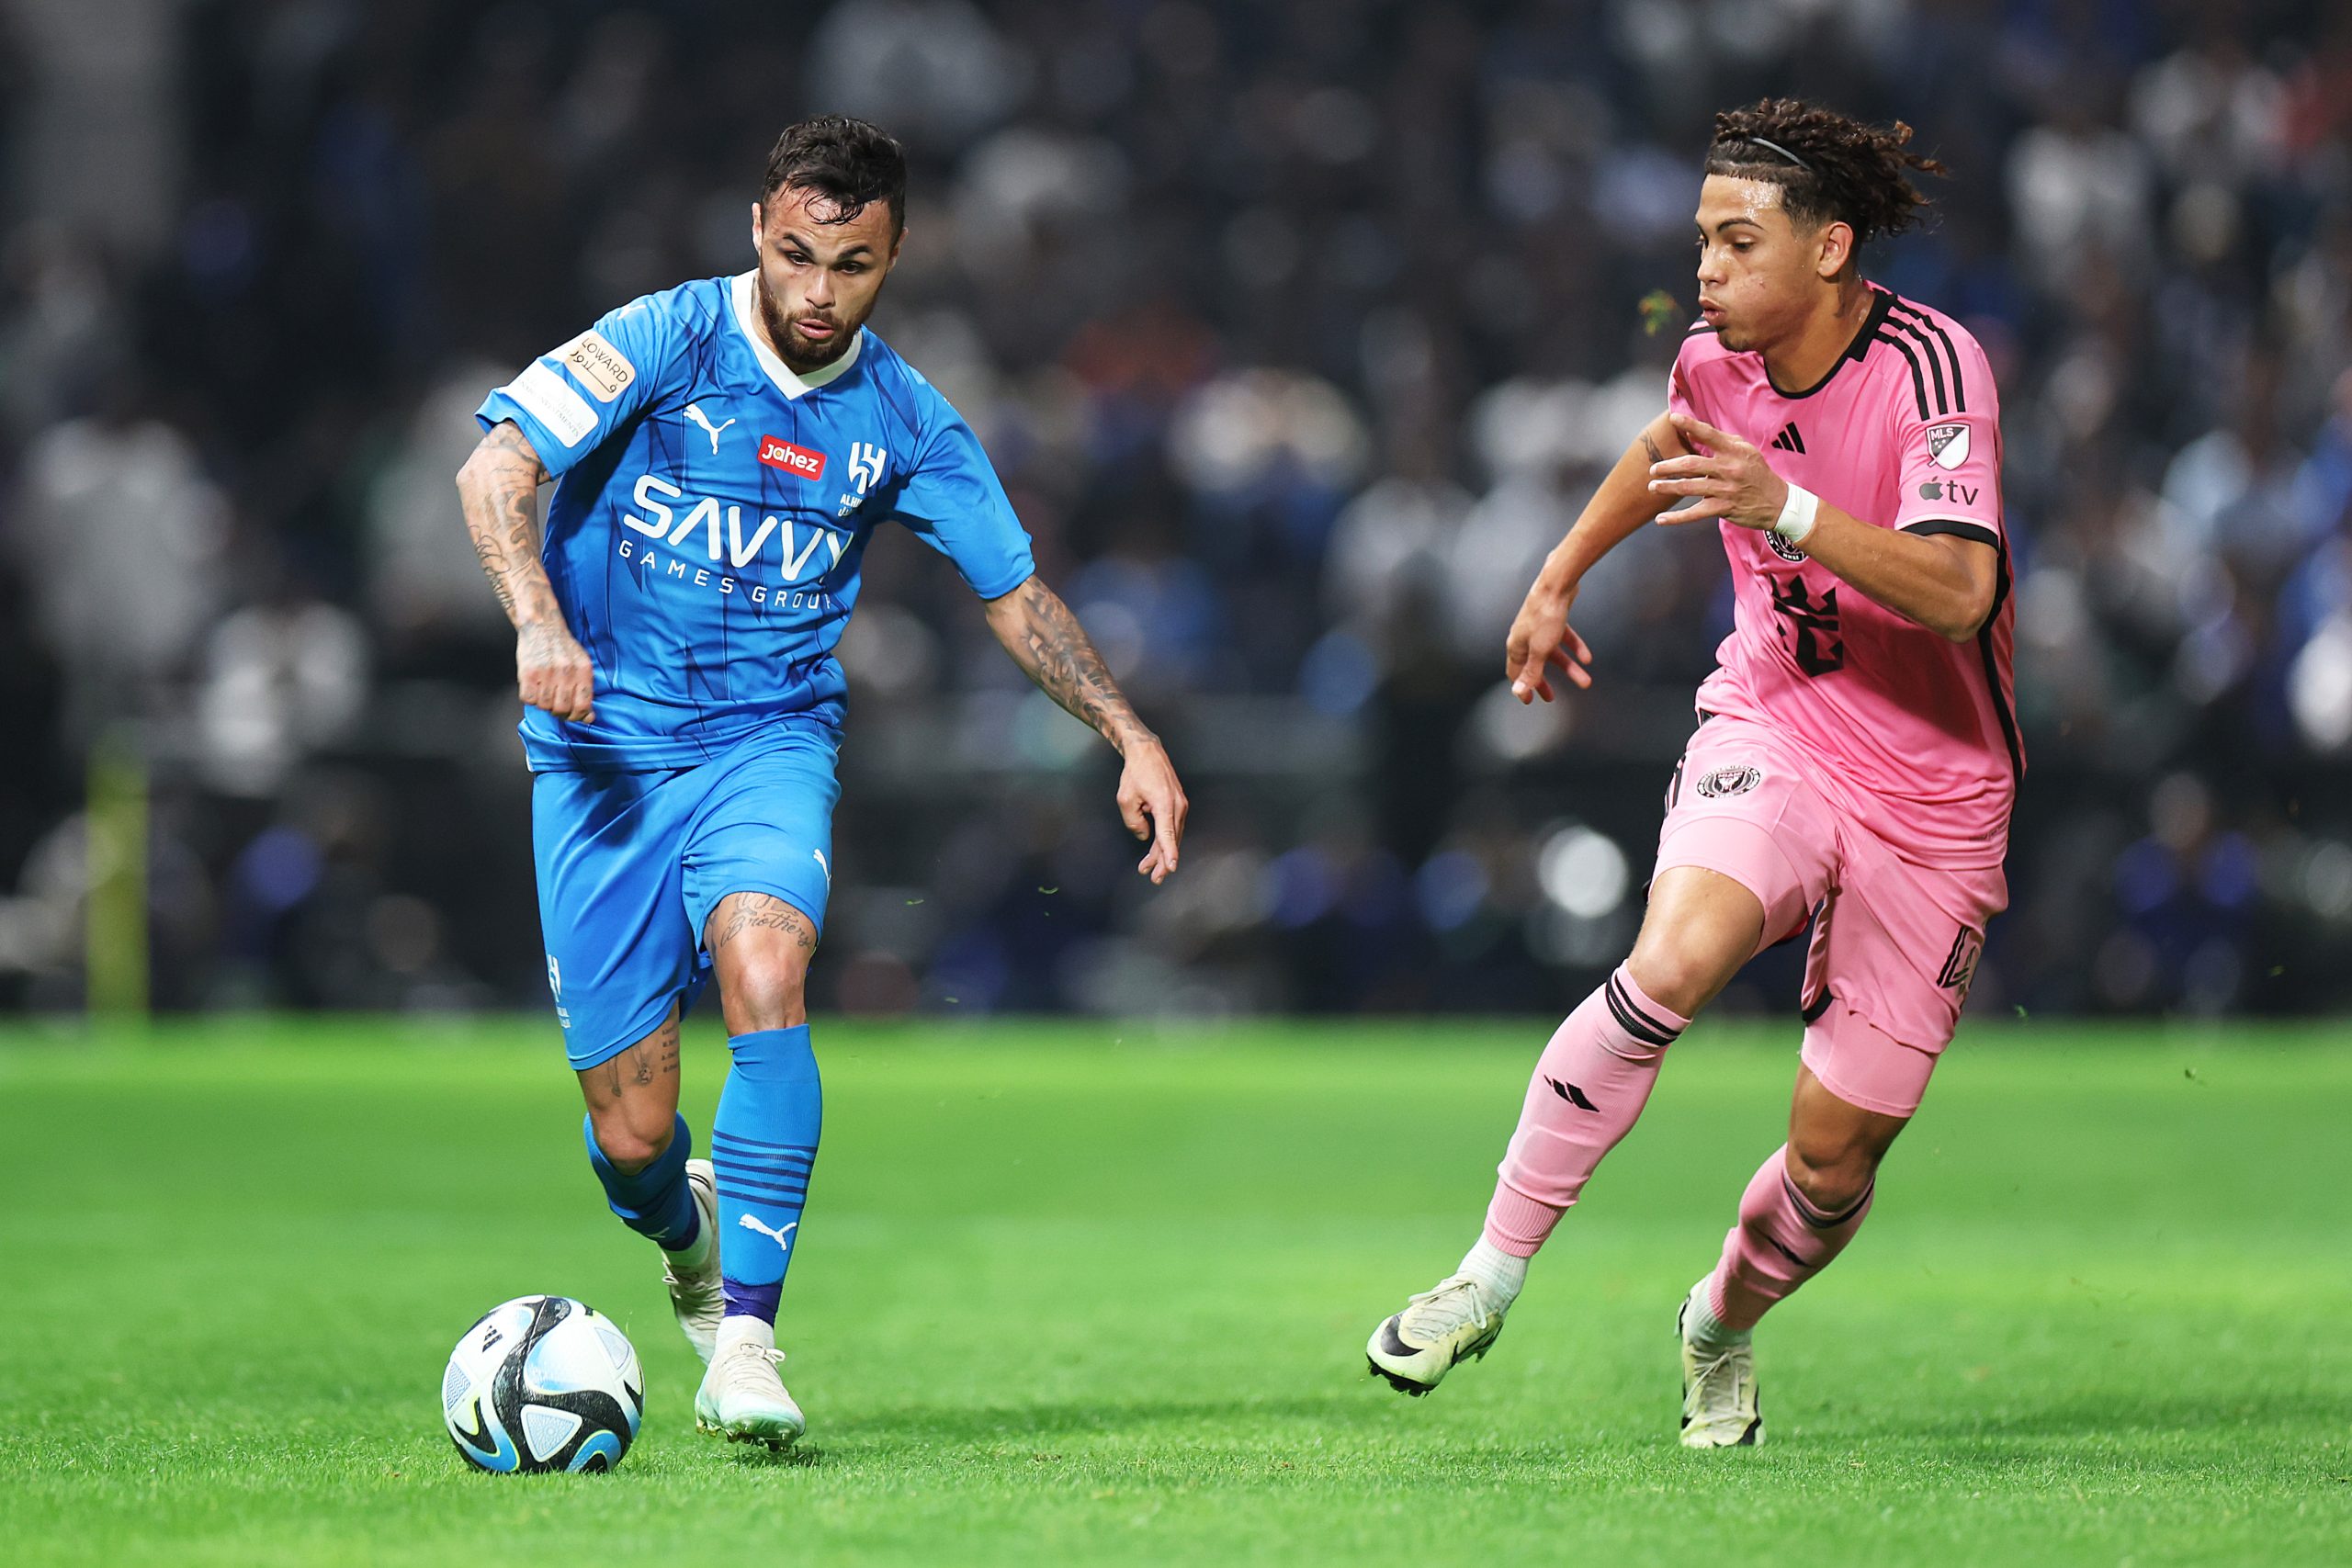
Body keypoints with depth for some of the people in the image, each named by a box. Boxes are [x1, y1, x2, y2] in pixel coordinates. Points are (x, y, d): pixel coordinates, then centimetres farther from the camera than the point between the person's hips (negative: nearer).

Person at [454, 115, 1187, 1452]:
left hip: (770, 740, 1)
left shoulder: (902, 422, 2)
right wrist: (538, 621, -33)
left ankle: (744, 1340, -30)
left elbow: (1015, 587, 13)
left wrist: (1133, 738, 4)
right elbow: (497, 467, -16)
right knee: (630, 1133, -3)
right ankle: (689, 1242, 36)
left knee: (764, 967, -32)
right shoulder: (666, 340, -9)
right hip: (604, 751, -1)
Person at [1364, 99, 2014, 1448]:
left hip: (1934, 801, -2)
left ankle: (1723, 1324, 35)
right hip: (1772, 728, 2)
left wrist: (1787, 510, -41)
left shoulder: (1934, 364, -19)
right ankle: (1493, 1274, -20)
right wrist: (1562, 576, 28)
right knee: (1673, 960, -30)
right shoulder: (1717, 359, -3)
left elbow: (1958, 592, -32)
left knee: (1837, 1153, 2)